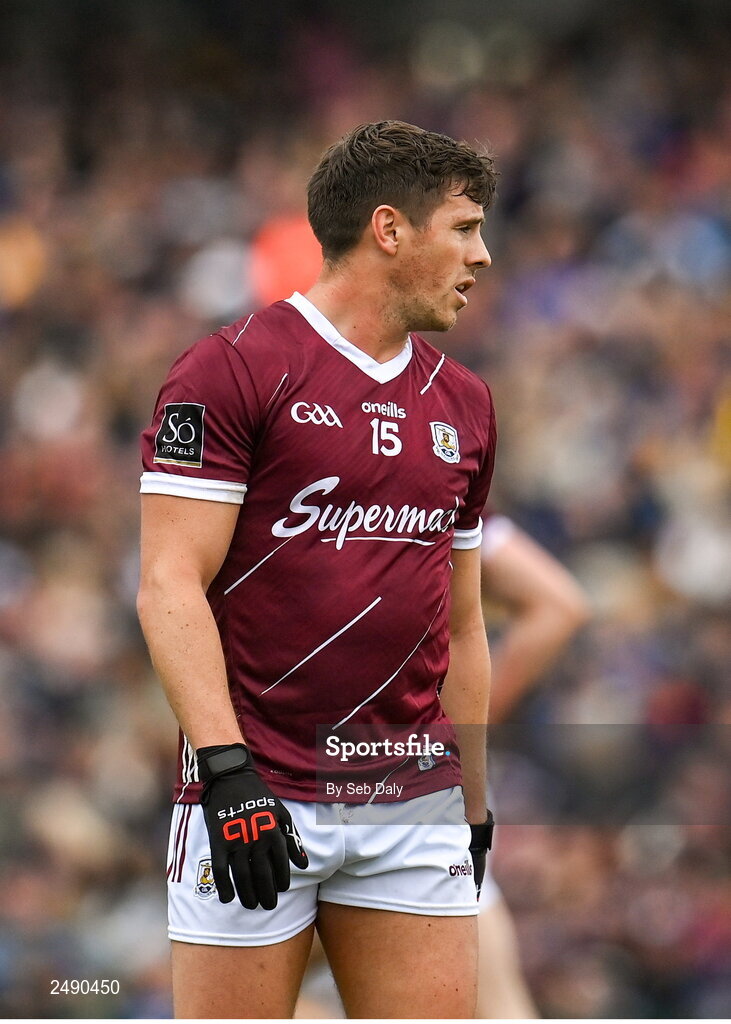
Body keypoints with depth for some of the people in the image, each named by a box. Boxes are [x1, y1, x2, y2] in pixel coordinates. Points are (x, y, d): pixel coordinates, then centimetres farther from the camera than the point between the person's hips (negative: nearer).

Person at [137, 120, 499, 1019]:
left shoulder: (463, 404, 16)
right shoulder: (232, 370, -4)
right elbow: (170, 584, -10)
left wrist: (475, 805, 20)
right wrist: (224, 765, -20)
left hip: (415, 804, 6)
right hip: (254, 801, -6)